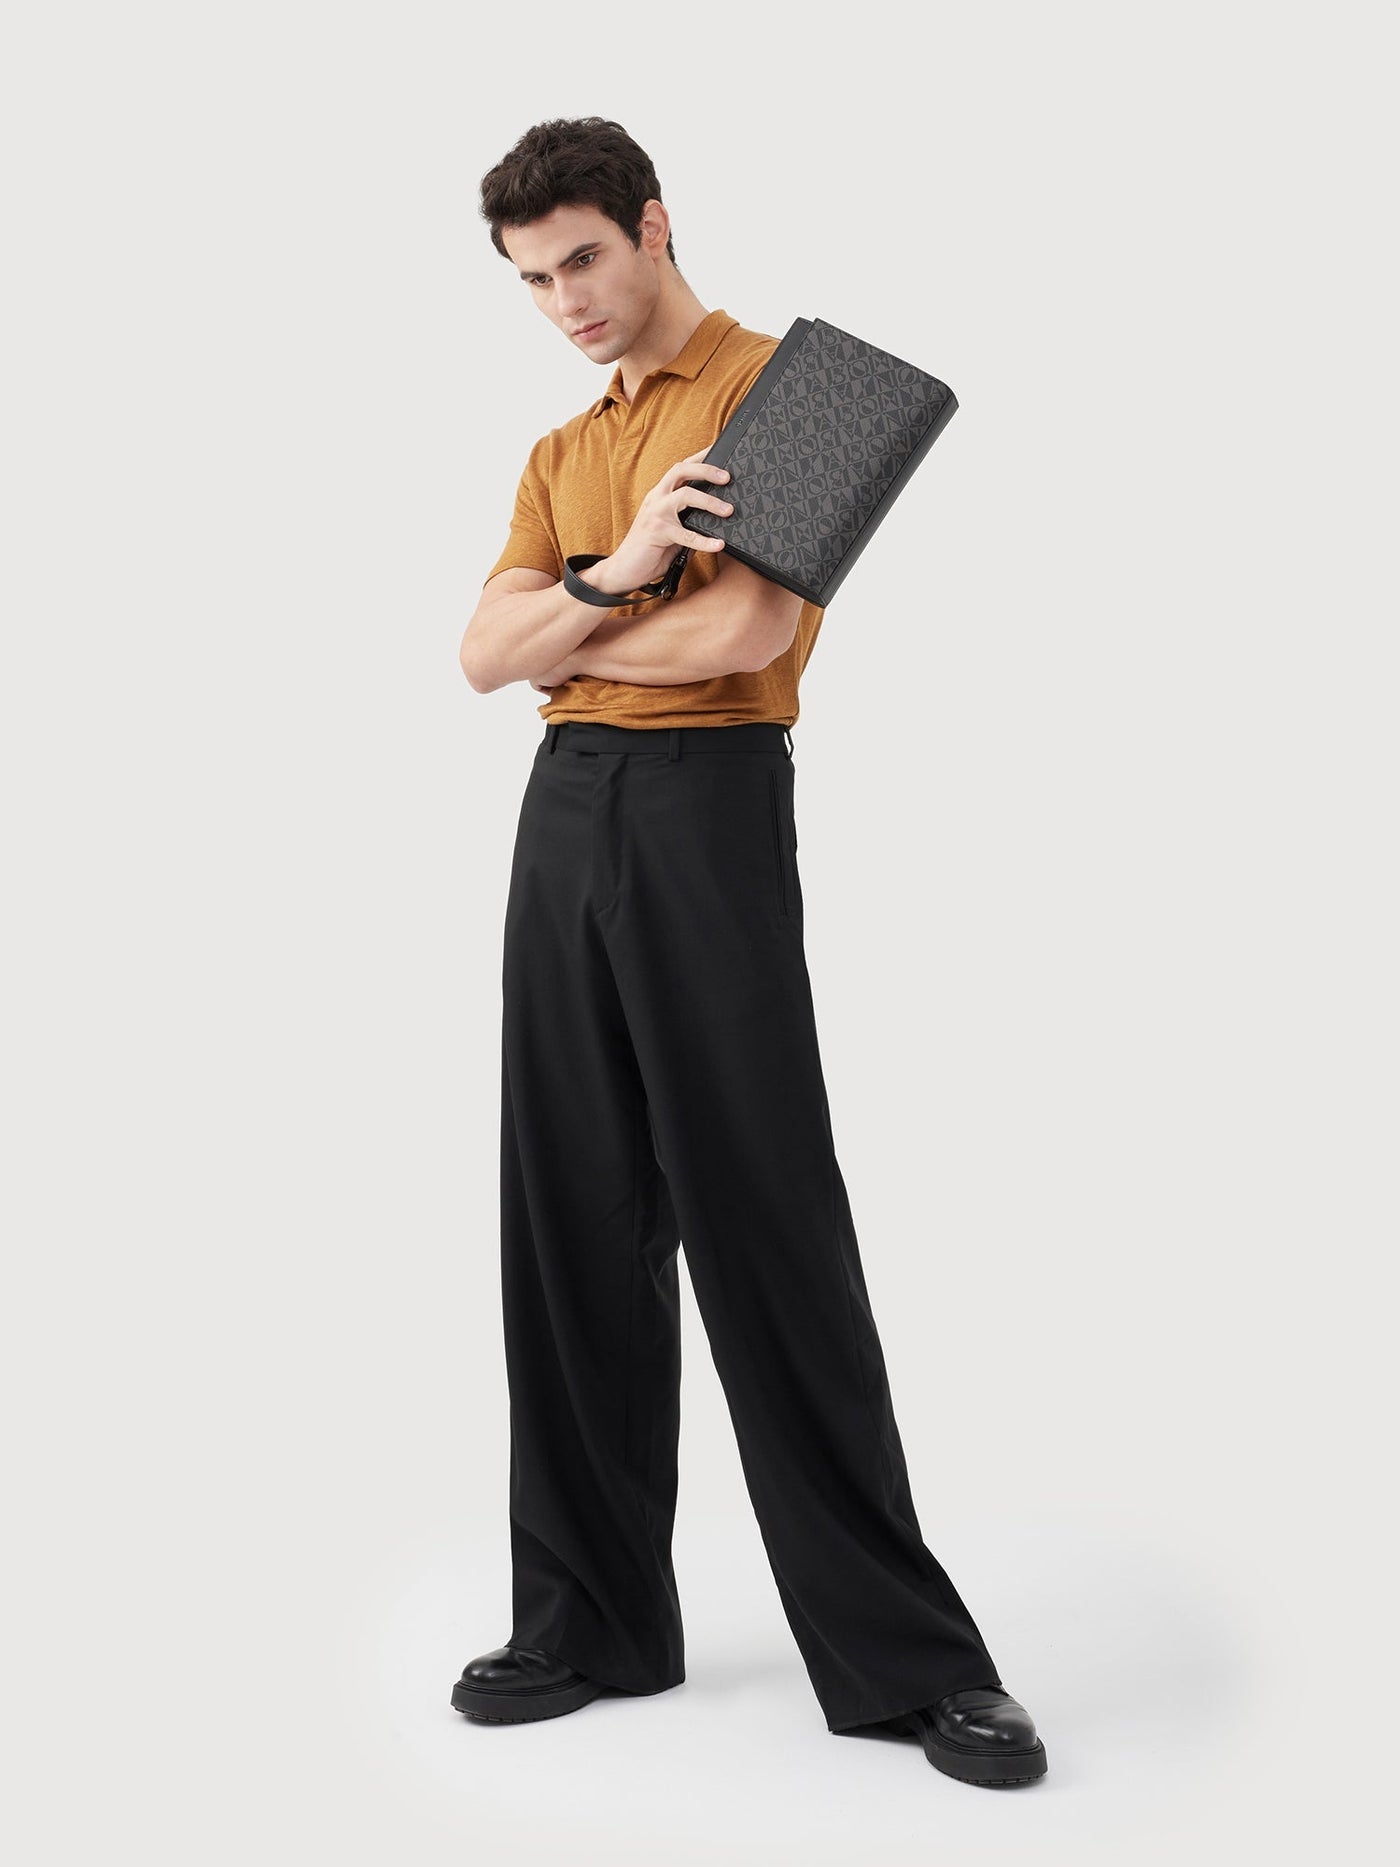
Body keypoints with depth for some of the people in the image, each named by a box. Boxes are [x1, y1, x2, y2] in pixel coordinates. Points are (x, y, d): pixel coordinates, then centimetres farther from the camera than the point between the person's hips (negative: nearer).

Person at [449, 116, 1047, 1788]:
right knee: (572, 1221, 5)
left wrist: (566, 637, 2)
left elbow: (756, 625, -13)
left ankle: (907, 1655, 1)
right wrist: (618, 570, -10)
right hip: (562, 813, 7)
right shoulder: (558, 455, 22)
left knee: (767, 1226, -8)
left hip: (708, 803, -7)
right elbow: (484, 657, 8)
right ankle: (596, 1614, 15)